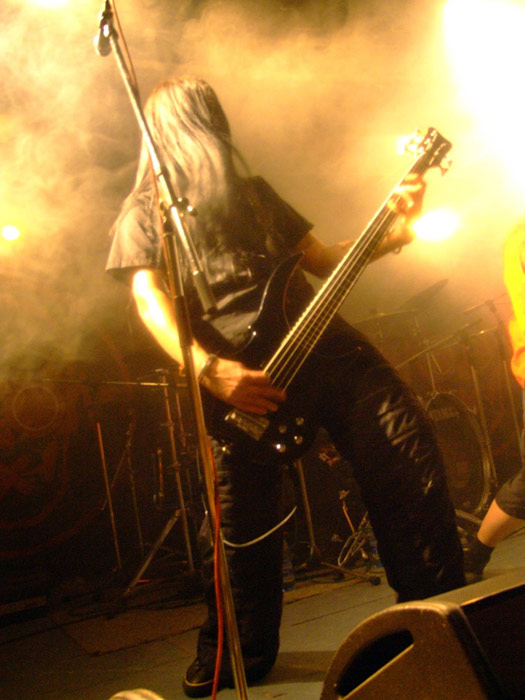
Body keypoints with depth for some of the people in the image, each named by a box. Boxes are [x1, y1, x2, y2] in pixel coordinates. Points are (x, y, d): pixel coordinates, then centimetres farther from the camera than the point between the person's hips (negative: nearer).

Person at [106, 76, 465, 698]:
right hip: (242, 373, -4)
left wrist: (392, 231, 7)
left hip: (324, 344, 4)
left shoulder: (253, 191, 26)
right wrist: (209, 370, -19)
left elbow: (323, 259, 25)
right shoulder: (143, 211, 13)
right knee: (241, 527, -1)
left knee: (411, 458, -7)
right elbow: (148, 297, -3)